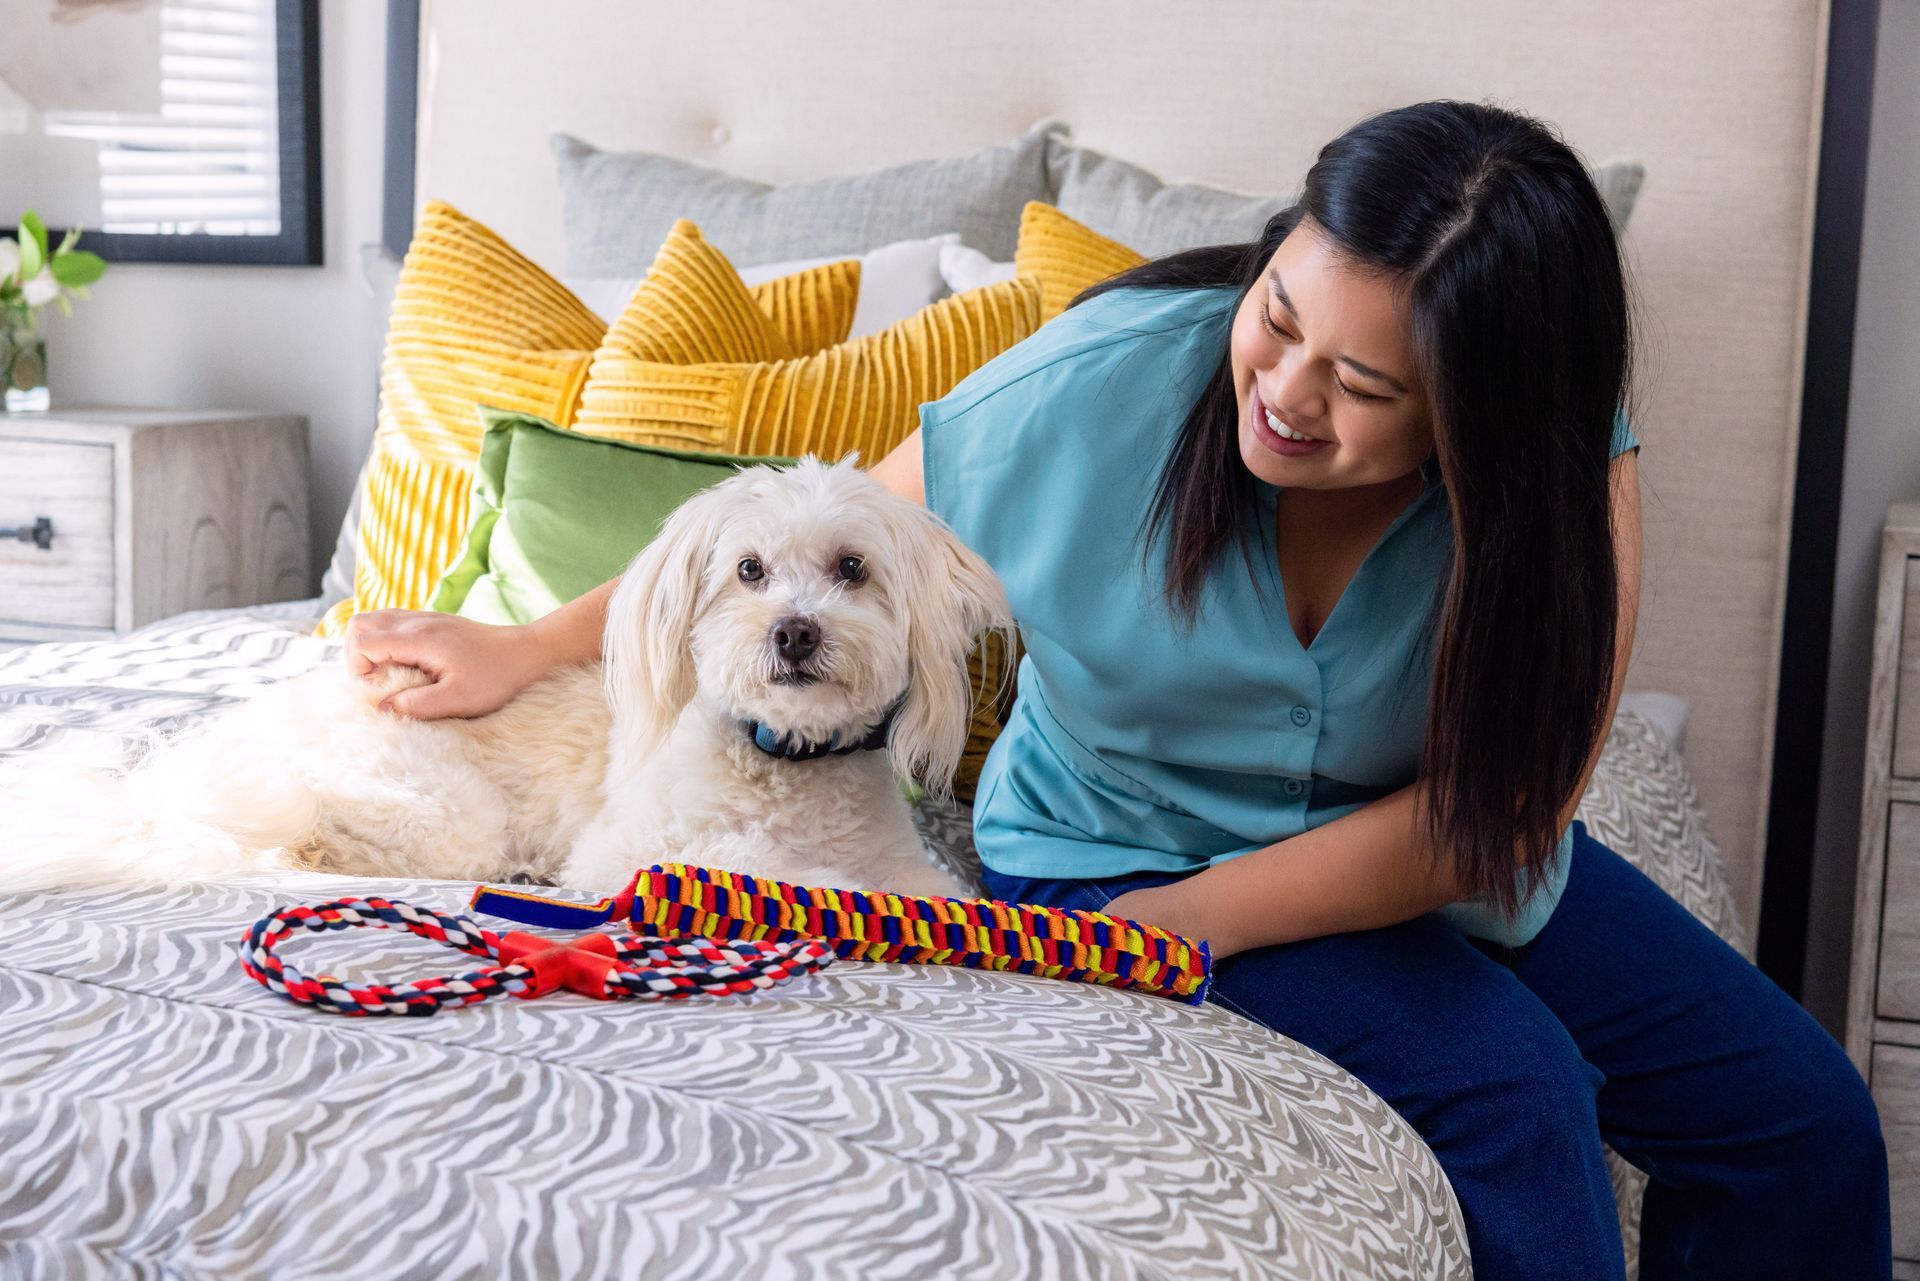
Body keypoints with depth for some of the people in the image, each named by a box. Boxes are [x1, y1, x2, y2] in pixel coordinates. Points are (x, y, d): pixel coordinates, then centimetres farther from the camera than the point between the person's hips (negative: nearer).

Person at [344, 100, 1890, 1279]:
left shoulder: (1569, 466, -20)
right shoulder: (1111, 380, -24)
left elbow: (1505, 805, -20)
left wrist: (1201, 918, -29)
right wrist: (528, 650, -5)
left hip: (1436, 864, 4)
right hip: (1128, 847, -4)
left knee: (1801, 1112, -1)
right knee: (1507, 1086, -27)